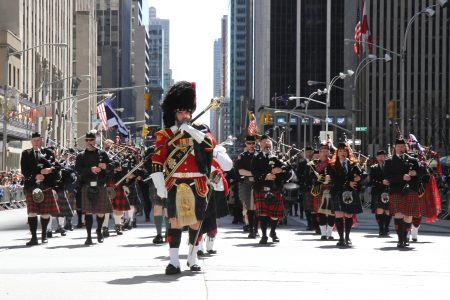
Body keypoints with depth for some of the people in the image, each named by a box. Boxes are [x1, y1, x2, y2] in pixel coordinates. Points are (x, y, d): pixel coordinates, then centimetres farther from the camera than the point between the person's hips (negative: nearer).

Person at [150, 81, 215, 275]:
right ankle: (174, 262, -12)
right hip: (175, 184, -2)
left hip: (197, 185, 2)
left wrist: (192, 131, -15)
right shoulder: (165, 134, 5)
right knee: (175, 221, -10)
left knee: (195, 222, 8)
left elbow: (210, 145, -8)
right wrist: (160, 186, -8)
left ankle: (193, 257, 24)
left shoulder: (198, 132, 13)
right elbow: (156, 162, 0)